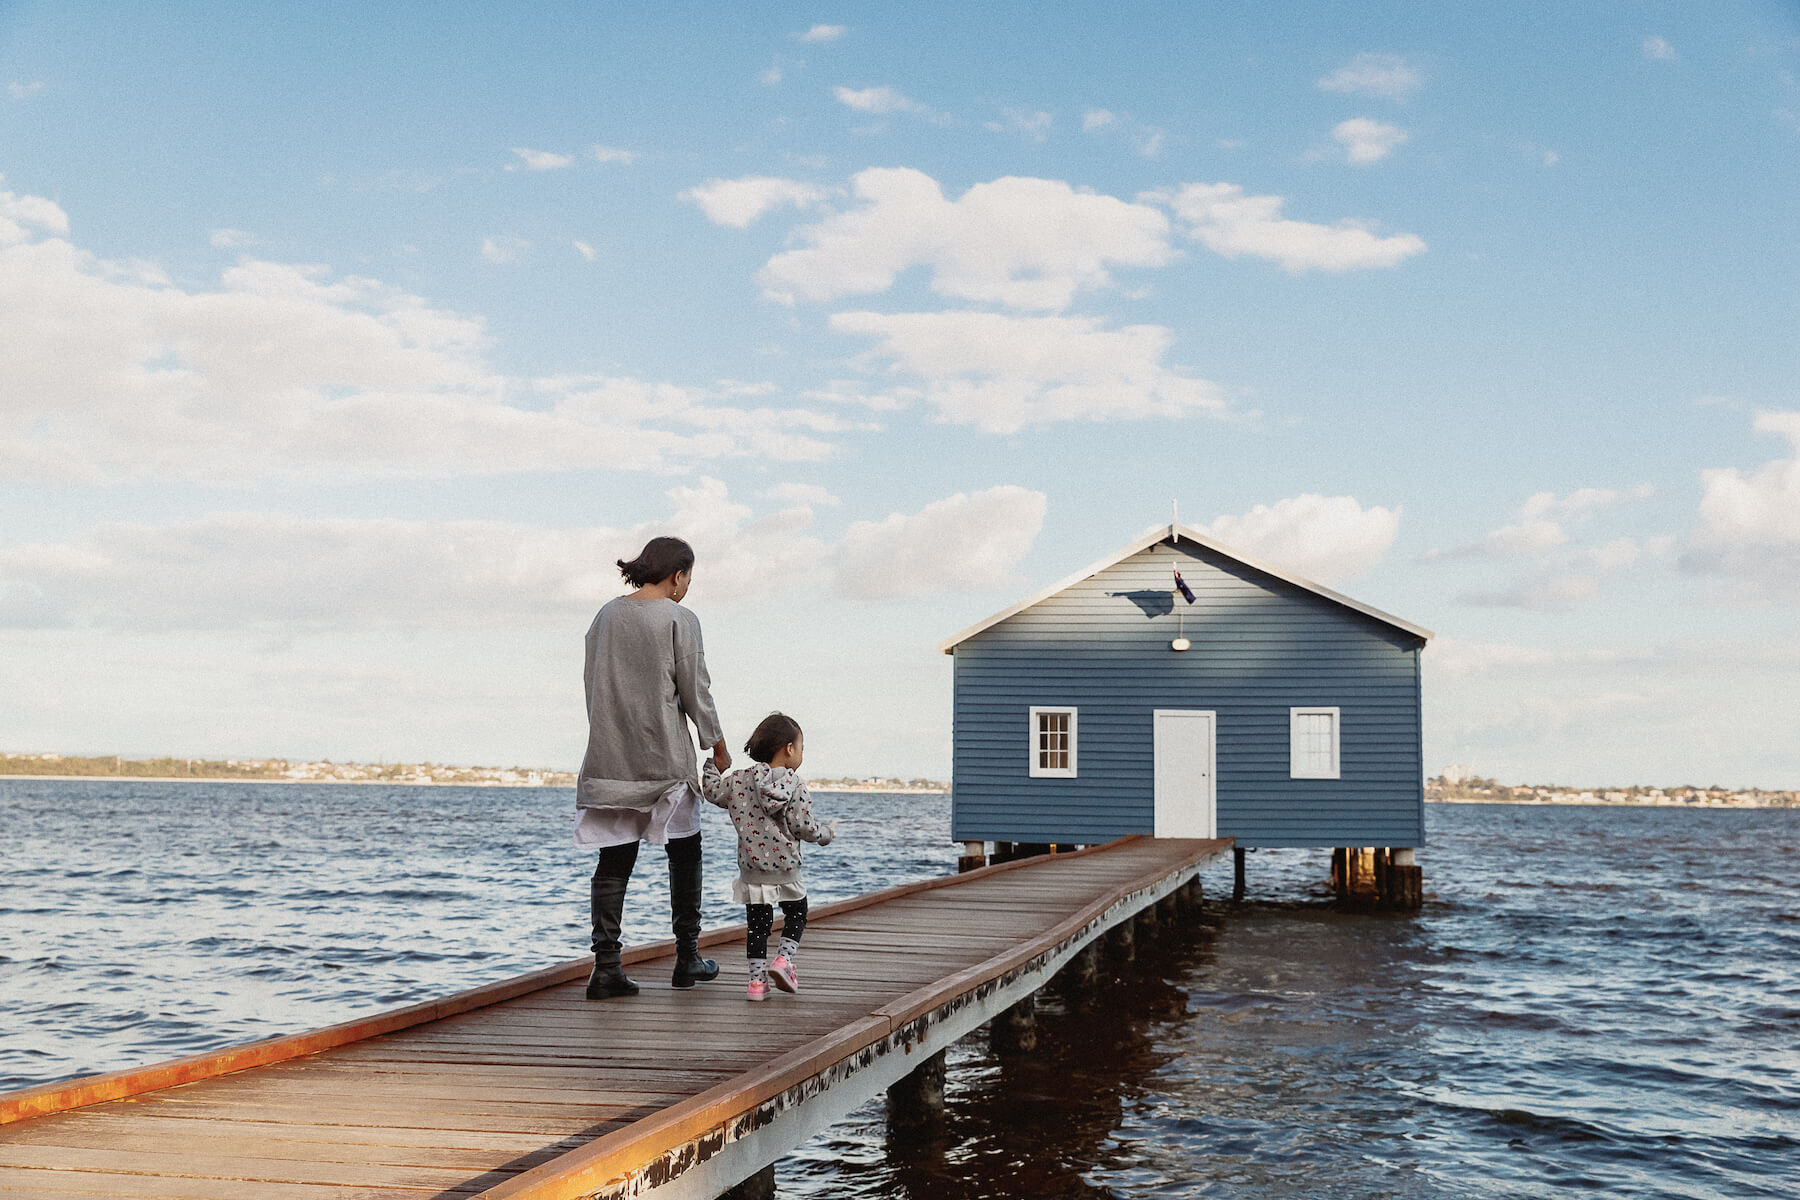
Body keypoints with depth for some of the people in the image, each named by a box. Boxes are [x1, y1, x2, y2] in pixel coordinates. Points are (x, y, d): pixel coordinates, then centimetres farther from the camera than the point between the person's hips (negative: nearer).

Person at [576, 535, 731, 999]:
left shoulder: (605, 616, 8)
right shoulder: (679, 619, -8)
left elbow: (591, 683, 11)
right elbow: (696, 692, -6)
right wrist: (719, 747, 7)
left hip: (609, 756, 4)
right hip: (665, 757, -4)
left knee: (614, 860, 4)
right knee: (684, 851, 13)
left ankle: (606, 966, -3)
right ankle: (687, 959, 18)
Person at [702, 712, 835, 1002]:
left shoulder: (740, 780, -2)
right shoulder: (795, 785, -9)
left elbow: (713, 793, 4)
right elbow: (803, 826, -12)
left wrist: (714, 766, 18)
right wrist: (826, 834, 7)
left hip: (752, 867, 3)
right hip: (786, 868, -3)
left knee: (756, 923, 10)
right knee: (797, 914, 17)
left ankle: (757, 978, 5)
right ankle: (783, 959, -3)